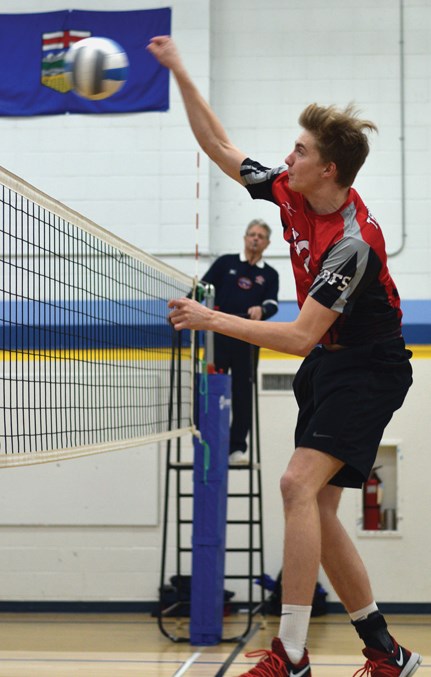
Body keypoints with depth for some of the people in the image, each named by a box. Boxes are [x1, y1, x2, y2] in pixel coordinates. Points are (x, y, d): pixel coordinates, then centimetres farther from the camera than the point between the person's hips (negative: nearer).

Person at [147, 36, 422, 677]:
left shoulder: (354, 241, -26)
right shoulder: (289, 192, -2)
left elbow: (298, 336, -27)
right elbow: (220, 147, 10)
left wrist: (211, 319, -23)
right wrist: (181, 74, 6)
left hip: (368, 369, -9)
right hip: (325, 363, 9)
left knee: (300, 484, -23)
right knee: (316, 509, 4)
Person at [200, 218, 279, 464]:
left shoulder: (270, 275, 11)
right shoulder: (226, 263, 10)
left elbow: (272, 304, -2)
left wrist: (261, 309, -26)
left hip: (247, 342, 1)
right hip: (218, 337, -1)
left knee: (243, 394, 1)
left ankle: (237, 448, 7)